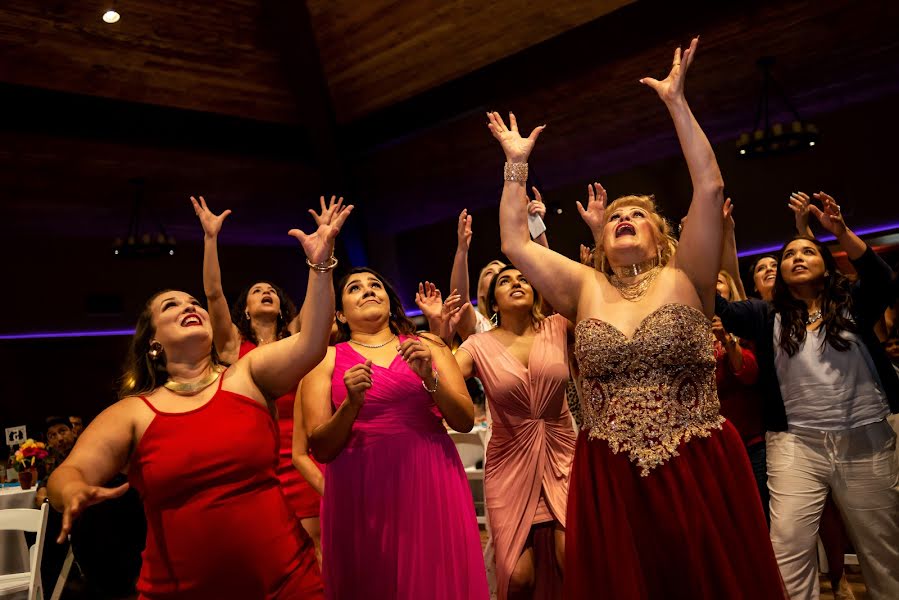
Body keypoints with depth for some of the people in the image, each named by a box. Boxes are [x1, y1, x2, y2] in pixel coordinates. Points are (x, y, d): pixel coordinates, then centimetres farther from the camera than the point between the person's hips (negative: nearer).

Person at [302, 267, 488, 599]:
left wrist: (430, 378, -14)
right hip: (361, 492, -1)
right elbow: (321, 449, -2)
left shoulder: (427, 346, 9)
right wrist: (351, 404, -19)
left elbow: (465, 421, 1)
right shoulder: (326, 359, 5)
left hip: (431, 484, 1)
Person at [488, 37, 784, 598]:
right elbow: (514, 242, 5)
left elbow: (711, 188, -7)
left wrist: (677, 102, -4)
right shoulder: (586, 290, 7)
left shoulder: (684, 279, 1)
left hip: (702, 473, -1)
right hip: (610, 481, 2)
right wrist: (517, 163, 8)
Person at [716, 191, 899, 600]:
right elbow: (717, 305, -6)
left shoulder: (853, 304, 7)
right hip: (796, 443, 0)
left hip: (865, 440, 1)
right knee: (788, 545, -10)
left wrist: (842, 233, -24)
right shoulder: (768, 317, 7)